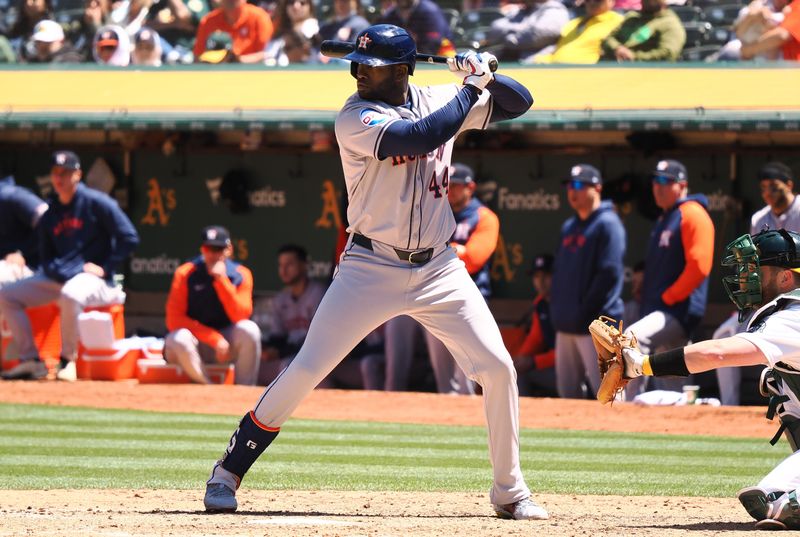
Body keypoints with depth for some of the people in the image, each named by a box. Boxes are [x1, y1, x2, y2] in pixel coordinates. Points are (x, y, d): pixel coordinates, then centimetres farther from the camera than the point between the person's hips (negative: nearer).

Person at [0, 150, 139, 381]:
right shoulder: (49, 213, 9)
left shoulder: (96, 202, -8)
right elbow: (47, 258, 12)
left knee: (70, 295, -41)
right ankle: (31, 360, -4)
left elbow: (129, 238, -10)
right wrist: (59, 270, -11)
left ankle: (68, 360, -23)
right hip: (58, 278, 7)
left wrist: (104, 267, -13)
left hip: (93, 277, -7)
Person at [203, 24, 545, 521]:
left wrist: (489, 77, -8)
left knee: (498, 368, -2)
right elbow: (425, 135, -27)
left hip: (439, 270, 4)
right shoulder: (355, 119, -13)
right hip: (372, 269, -4)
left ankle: (510, 491, 13)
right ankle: (229, 471, 5)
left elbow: (519, 103, 12)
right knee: (306, 370, -8)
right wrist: (471, 87, -17)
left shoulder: (437, 99, 4)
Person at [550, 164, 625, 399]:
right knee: (567, 390, 11)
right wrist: (558, 310, 10)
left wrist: (584, 311, -17)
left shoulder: (607, 224, -8)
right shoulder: (569, 227, 19)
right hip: (566, 325, 9)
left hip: (595, 324, -9)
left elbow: (609, 274, -16)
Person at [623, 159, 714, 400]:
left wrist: (668, 297, -17)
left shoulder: (693, 215, -8)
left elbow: (699, 267, -19)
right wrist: (648, 304, 18)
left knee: (633, 337, -33)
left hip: (679, 309, -10)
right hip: (658, 311, 10)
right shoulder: (663, 220, 22)